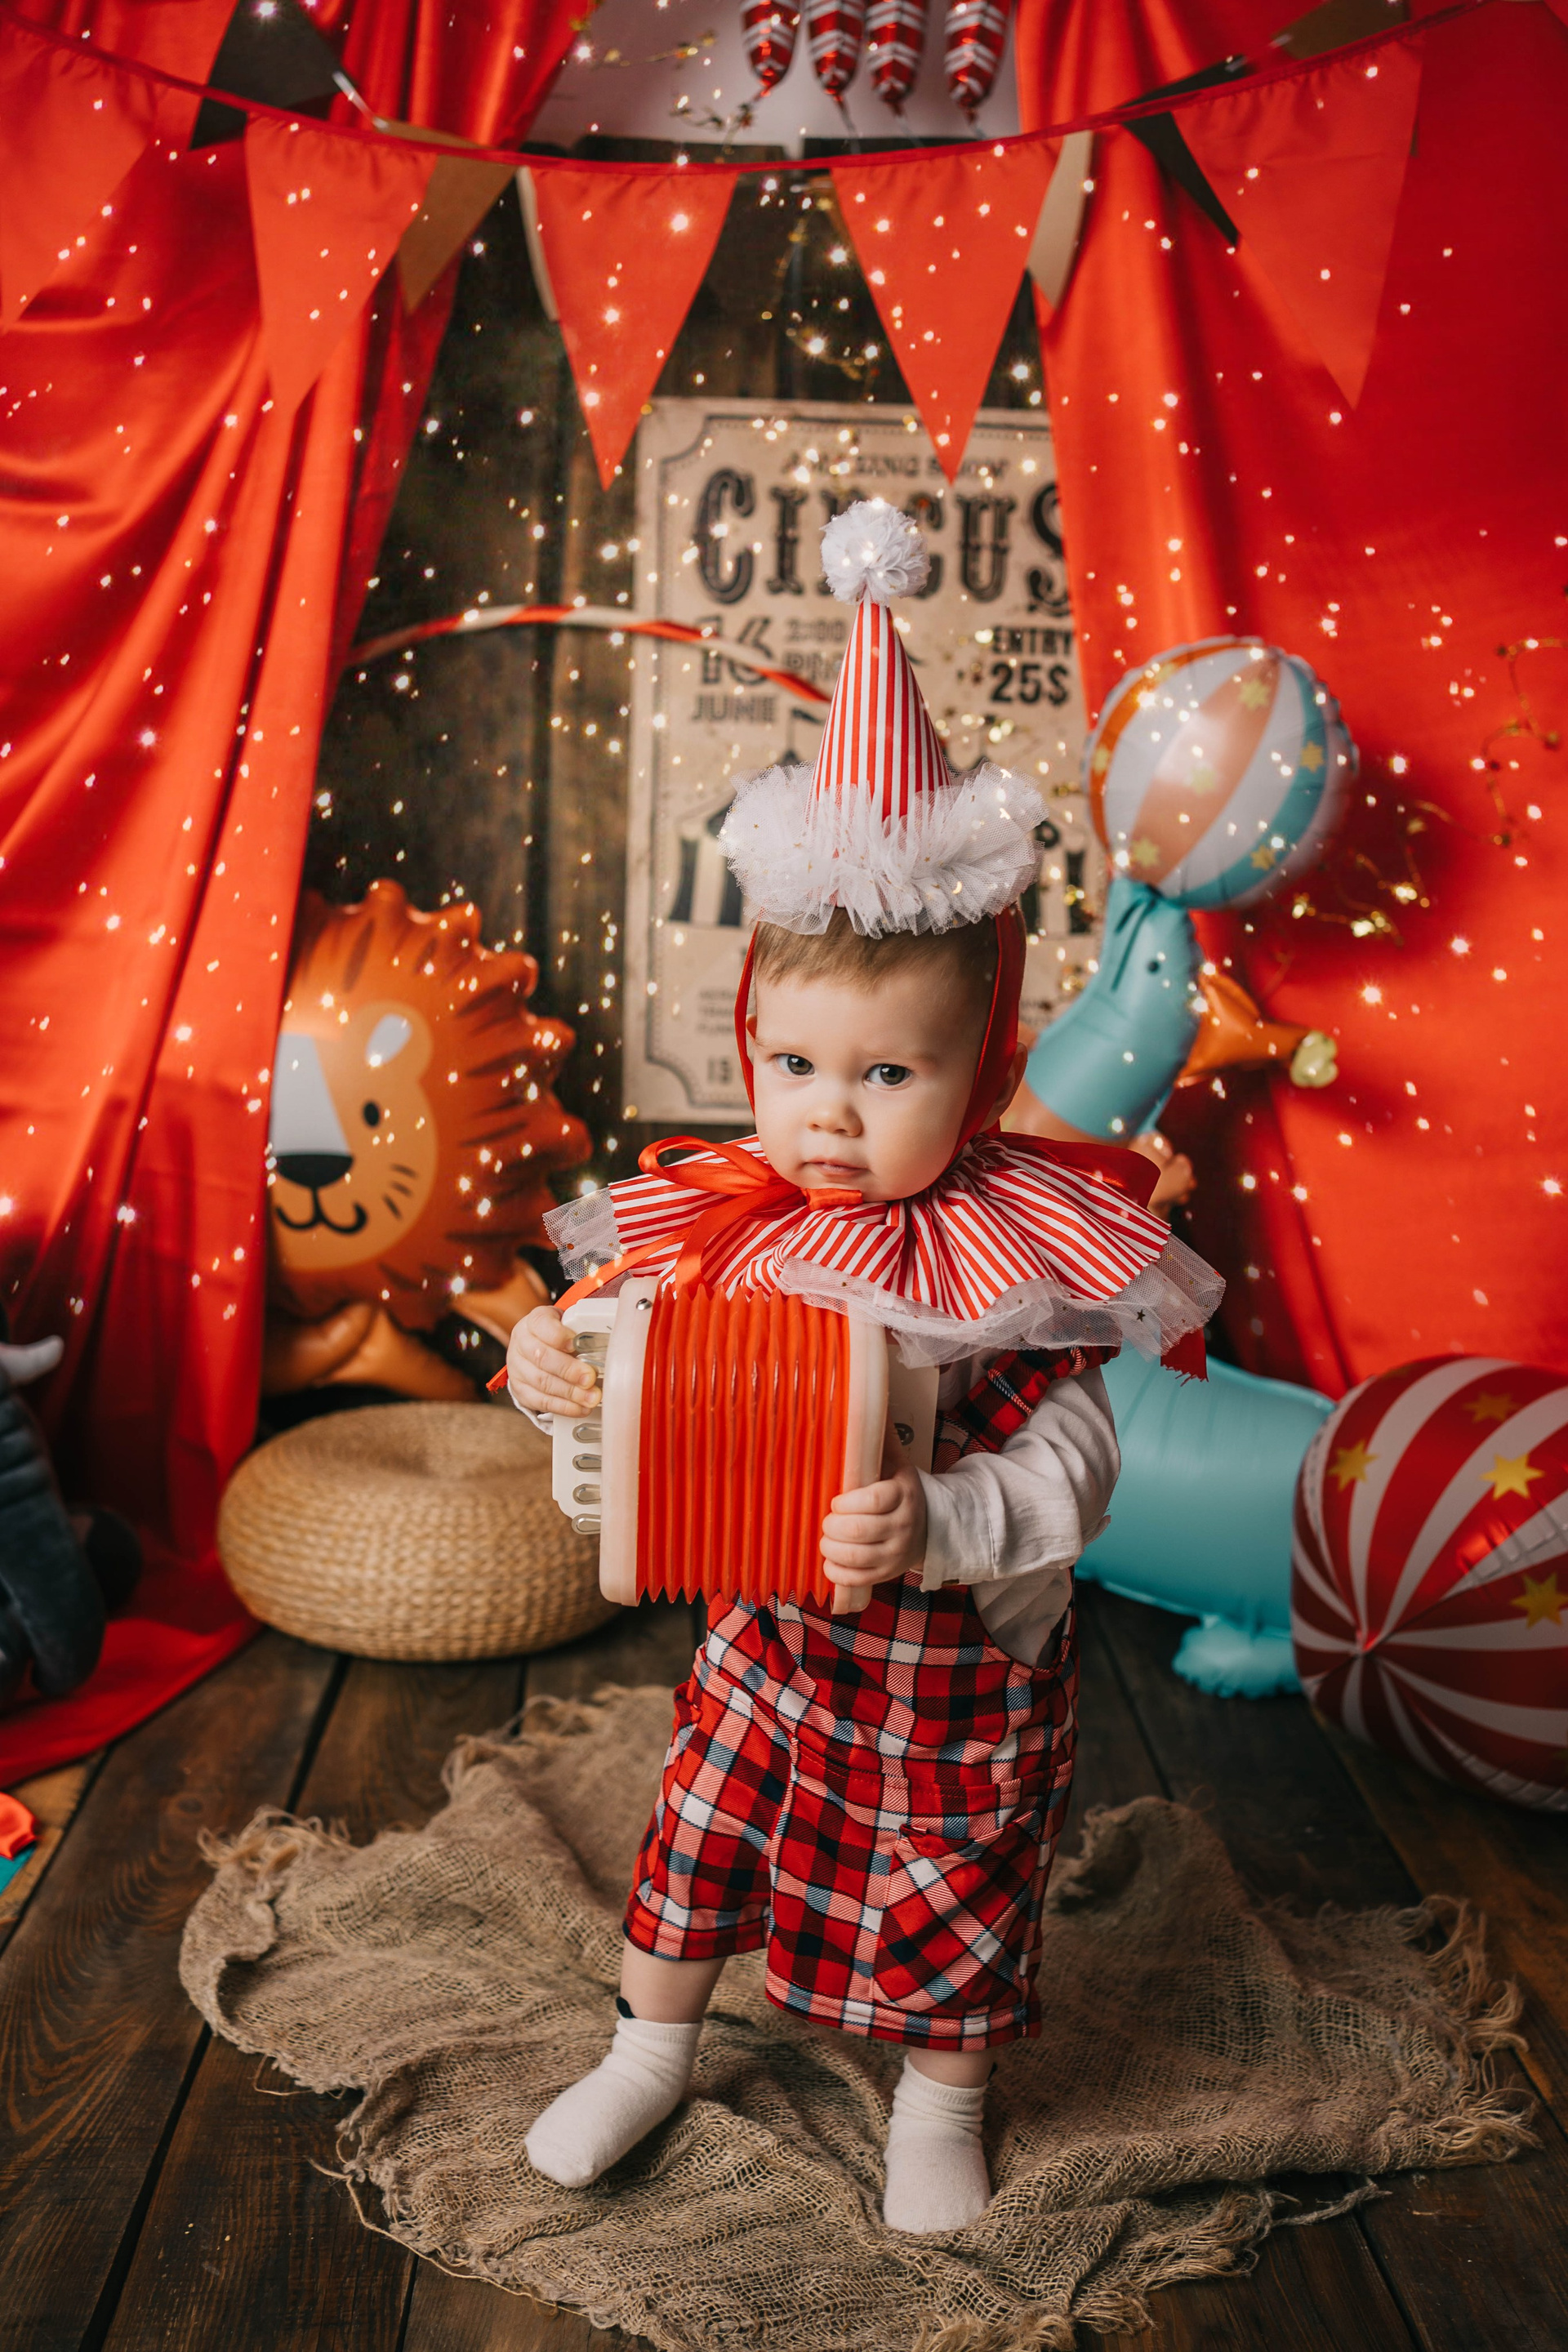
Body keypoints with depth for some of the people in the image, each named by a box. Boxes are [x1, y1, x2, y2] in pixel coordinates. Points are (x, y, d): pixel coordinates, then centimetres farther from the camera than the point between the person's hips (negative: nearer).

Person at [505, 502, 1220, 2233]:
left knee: (951, 1898, 18)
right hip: (771, 1634, 3)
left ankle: (940, 2105, 49)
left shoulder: (1018, 1260, -24)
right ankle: (650, 2051, 48)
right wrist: (547, 1363, -24)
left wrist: (936, 1525, -40)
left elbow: (1071, 1468, -24)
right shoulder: (714, 1227, -14)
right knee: (699, 1833, 19)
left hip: (965, 1669, -2)